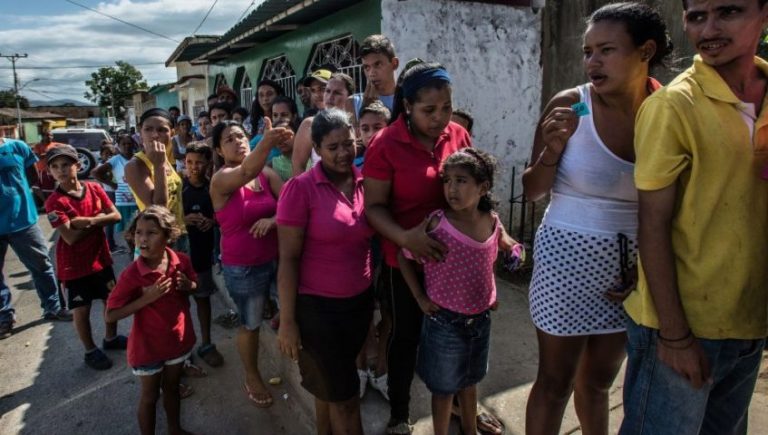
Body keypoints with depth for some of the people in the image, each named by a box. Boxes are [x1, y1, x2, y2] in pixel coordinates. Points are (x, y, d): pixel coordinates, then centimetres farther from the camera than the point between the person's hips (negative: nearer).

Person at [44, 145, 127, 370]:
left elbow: (116, 215, -8)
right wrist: (99, 220, -16)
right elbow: (70, 237, -23)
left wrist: (89, 221, -22)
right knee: (82, 310, 8)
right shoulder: (54, 202, -17)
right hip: (74, 265, -5)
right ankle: (90, 351, 27)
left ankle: (111, 338, 40)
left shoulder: (95, 188, -3)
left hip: (101, 258, 5)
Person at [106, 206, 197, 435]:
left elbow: (195, 287, 7)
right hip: (147, 347, -4)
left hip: (178, 339, 4)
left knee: (172, 388, 25)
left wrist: (188, 285, -17)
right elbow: (111, 315, -19)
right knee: (150, 396, 16)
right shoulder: (132, 274, -23)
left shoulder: (181, 261, -13)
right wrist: (146, 298, -29)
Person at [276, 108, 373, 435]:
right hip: (317, 307, -4)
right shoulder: (301, 188, -16)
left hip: (361, 301, 4)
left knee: (330, 386, 24)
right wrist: (287, 321, -12)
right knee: (344, 395, 11)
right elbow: (288, 258, -14)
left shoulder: (366, 181, -2)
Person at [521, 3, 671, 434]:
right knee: (555, 382, 8)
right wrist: (553, 149, -23)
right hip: (568, 257, -3)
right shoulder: (569, 105, -10)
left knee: (599, 379, 21)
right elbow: (532, 192, -6)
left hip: (633, 265, 3)